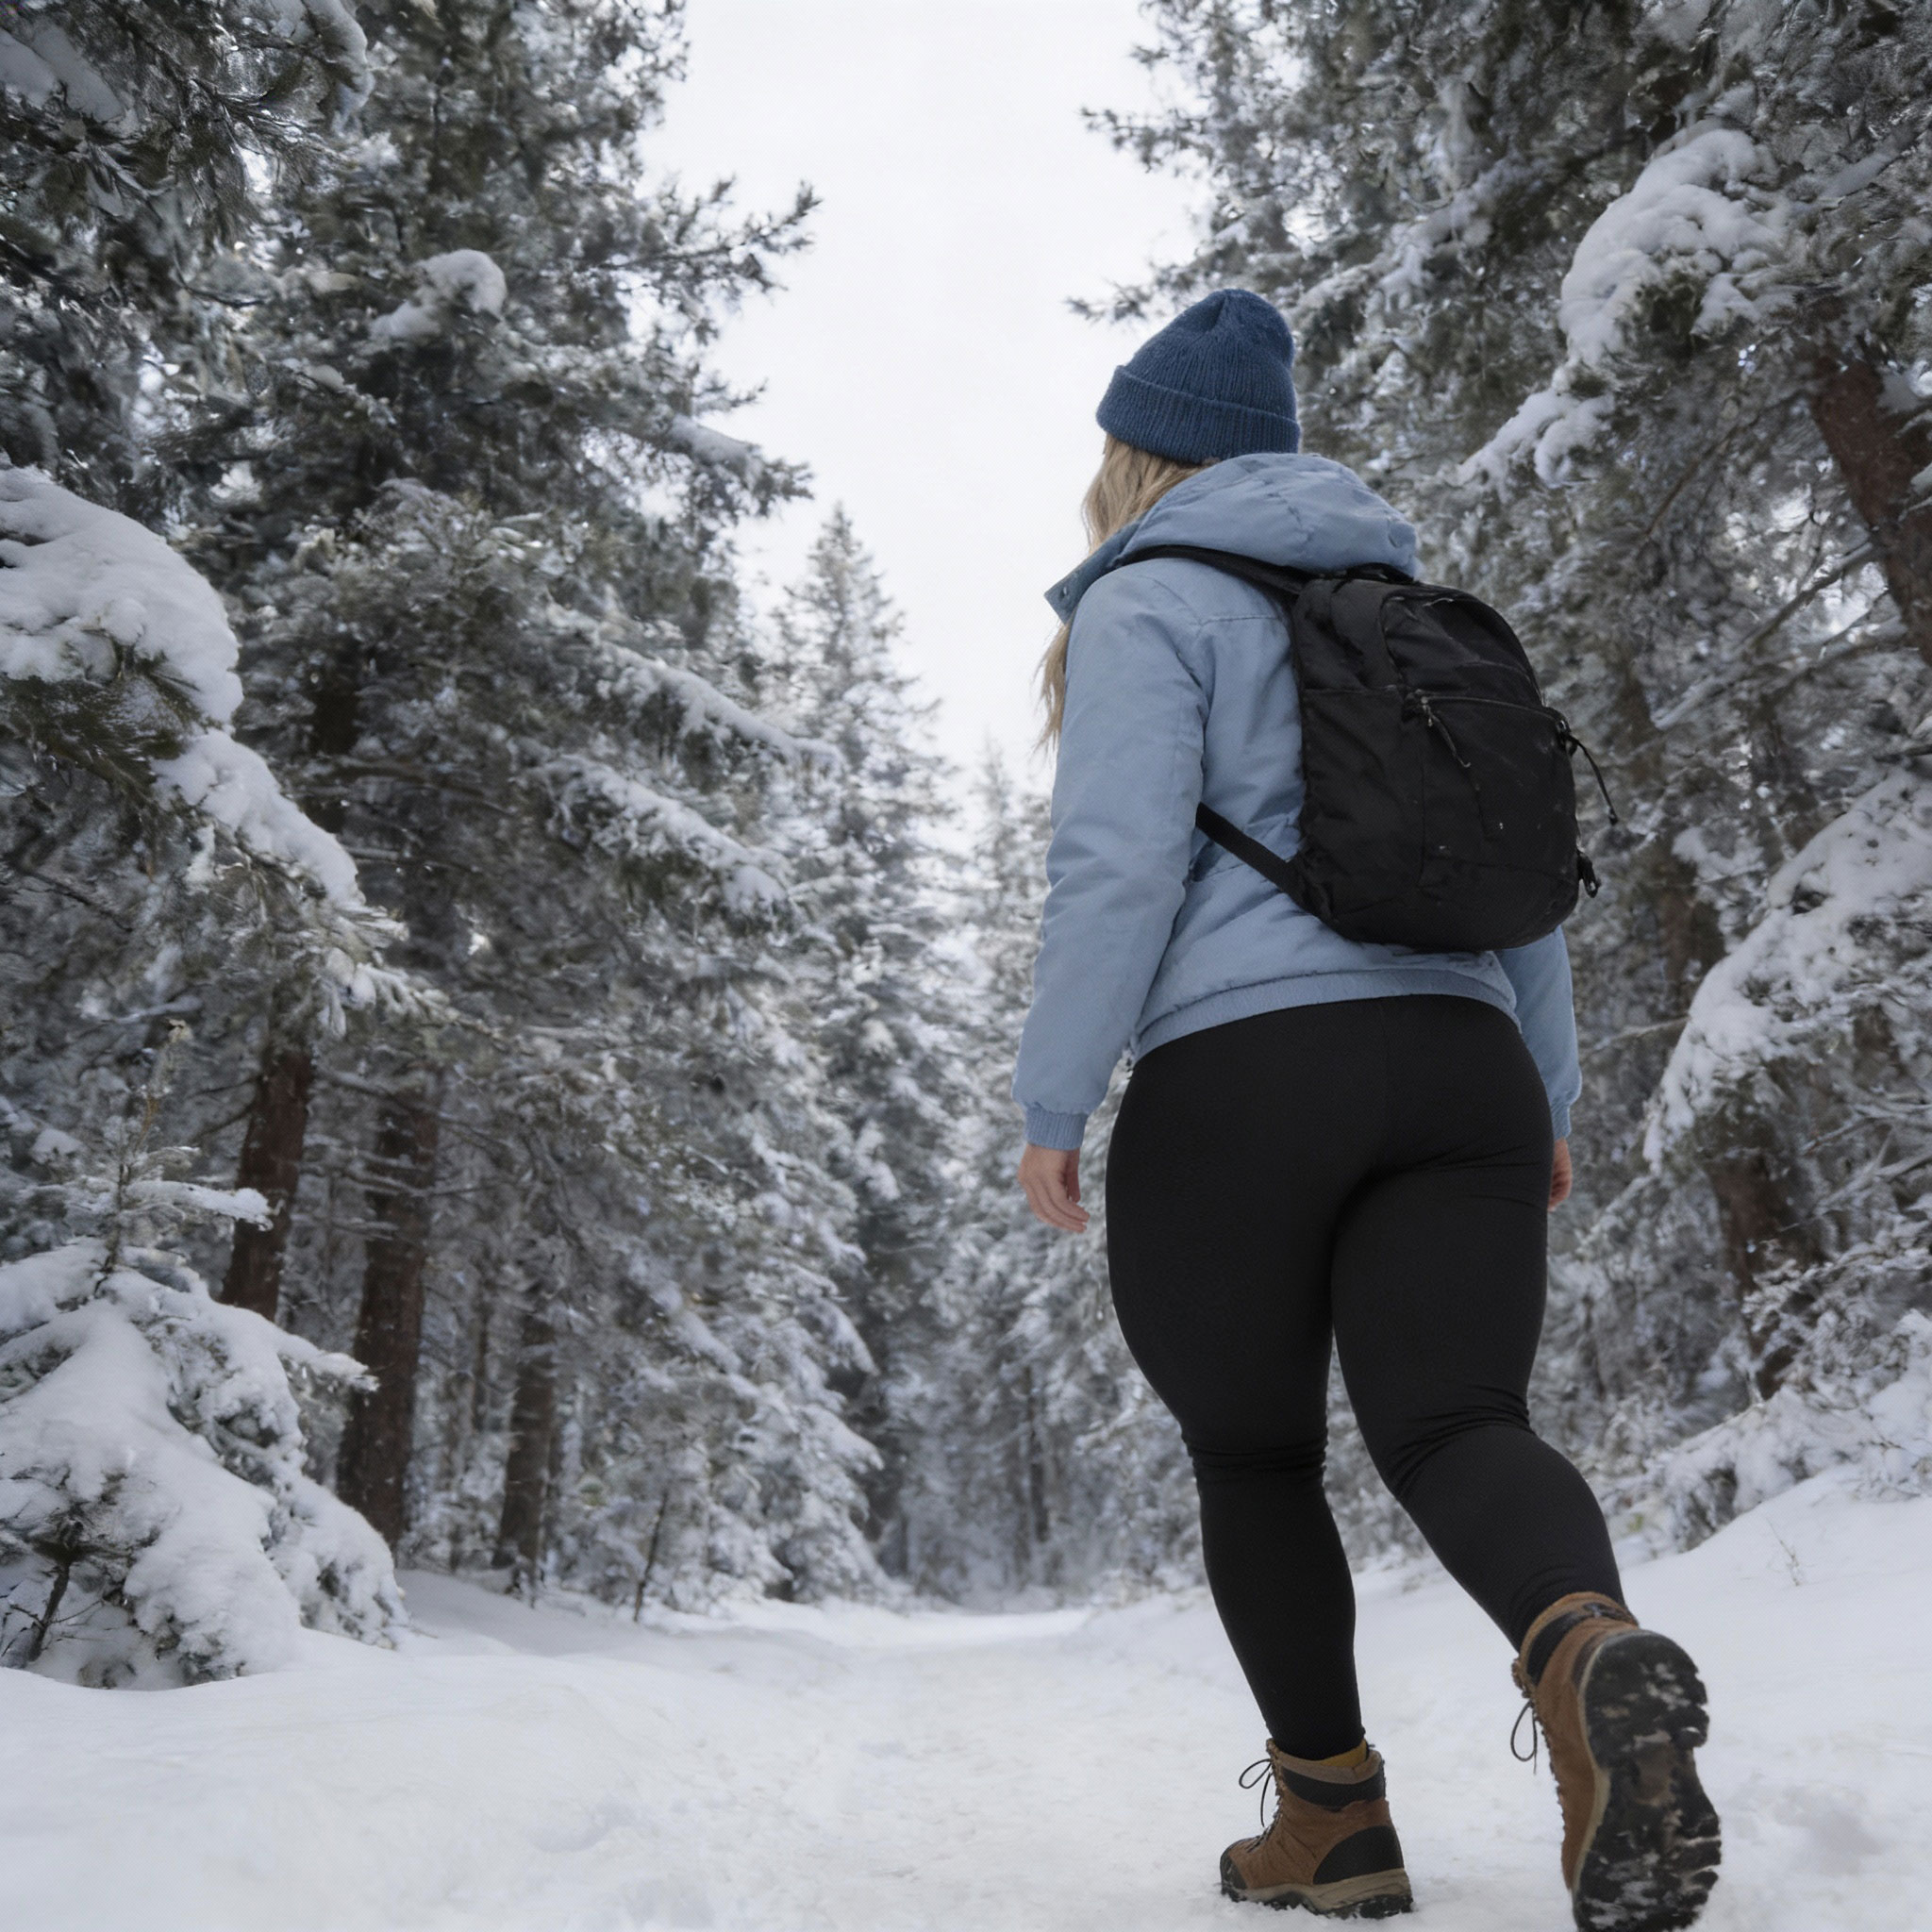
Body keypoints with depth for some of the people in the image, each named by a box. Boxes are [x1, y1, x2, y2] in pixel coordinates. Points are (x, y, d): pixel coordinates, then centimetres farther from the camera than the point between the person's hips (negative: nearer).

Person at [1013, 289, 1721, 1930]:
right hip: (1461, 1065, 6)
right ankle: (1593, 1652, -29)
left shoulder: (1146, 604, 3)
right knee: (1455, 1421, -1)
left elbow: (1120, 864, -11)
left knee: (1253, 1459, 11)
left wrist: (1052, 1101, -6)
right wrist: (1551, 1095, 23)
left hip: (1237, 1076, -5)